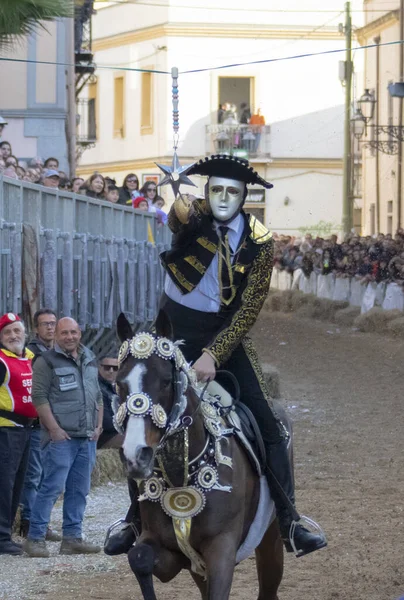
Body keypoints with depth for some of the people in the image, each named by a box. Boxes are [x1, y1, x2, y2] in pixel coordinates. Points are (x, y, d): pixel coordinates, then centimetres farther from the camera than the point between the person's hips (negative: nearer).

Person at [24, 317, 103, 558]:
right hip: (61, 437, -7)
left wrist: (99, 425, 10)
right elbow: (39, 397, -9)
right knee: (53, 487, -12)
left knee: (80, 489, 8)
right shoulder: (47, 361, -4)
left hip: (87, 438, 7)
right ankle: (35, 538, -8)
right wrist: (54, 429, -15)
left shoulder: (90, 360, 17)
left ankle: (72, 538, 14)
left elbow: (98, 395, 22)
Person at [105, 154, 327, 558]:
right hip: (176, 333, 0)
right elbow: (179, 216, -35)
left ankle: (289, 522, -6)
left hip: (226, 336, 0)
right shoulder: (192, 218, -9)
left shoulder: (259, 243, -7)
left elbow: (249, 309, -10)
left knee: (270, 428, -10)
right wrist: (180, 210, -61)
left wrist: (213, 354, -21)